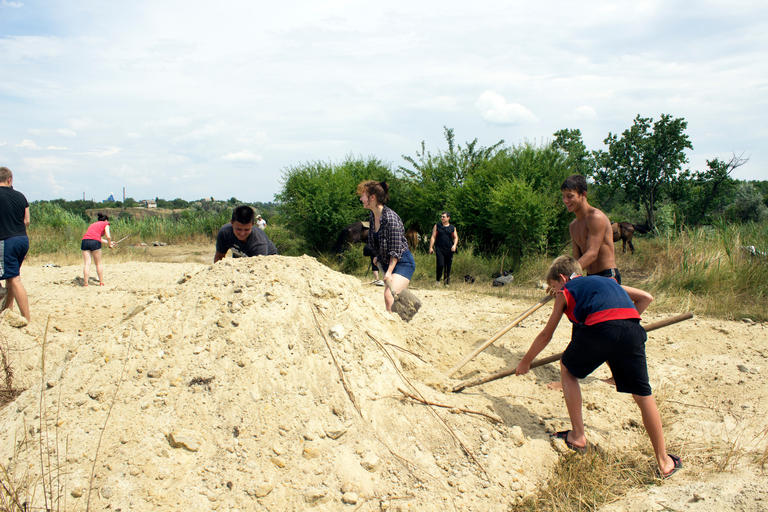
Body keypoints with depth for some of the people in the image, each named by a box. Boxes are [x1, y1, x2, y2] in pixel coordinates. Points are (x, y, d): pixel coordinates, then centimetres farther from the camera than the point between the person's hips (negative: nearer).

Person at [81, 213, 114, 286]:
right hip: (95, 242, -5)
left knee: (86, 263, 2)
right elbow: (108, 237, 3)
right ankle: (101, 282, 11)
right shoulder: (105, 224, 16)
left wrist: (108, 242, 49)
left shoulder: (94, 224, 33)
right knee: (98, 263, 7)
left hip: (85, 240, 5)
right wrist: (110, 244, 21)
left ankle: (85, 283, -4)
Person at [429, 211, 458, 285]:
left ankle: (447, 282, 17)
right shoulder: (437, 226, 9)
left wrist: (454, 245, -9)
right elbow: (433, 237, 7)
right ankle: (438, 281, 0)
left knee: (448, 267, 5)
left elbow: (456, 237, 10)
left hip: (449, 249, 2)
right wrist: (431, 247, -2)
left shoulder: (452, 228, 13)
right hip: (439, 249, -2)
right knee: (440, 265, -15)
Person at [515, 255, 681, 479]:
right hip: (631, 328, 4)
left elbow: (546, 335, 30)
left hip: (598, 328, -3)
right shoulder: (608, 281, 38)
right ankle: (664, 462, 16)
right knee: (643, 394, 12)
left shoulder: (566, 291, 26)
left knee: (567, 370, 24)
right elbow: (646, 297, 32)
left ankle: (578, 436, 24)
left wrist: (525, 362, 42)